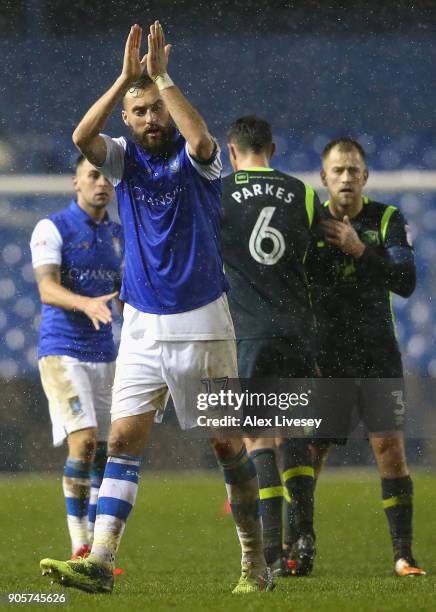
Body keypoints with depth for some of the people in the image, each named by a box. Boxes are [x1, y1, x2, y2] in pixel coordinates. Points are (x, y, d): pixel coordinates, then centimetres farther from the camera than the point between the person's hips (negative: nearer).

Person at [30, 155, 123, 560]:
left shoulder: (118, 235, 13)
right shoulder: (52, 229, -6)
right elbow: (48, 289, -19)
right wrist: (86, 304, -36)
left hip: (104, 355, 6)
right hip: (61, 350, -6)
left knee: (104, 451, 4)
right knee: (84, 441, -19)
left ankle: (95, 552, 10)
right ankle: (79, 546, -13)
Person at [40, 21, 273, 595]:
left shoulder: (194, 158, -4)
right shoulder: (124, 158, 5)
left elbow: (200, 138, -29)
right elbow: (82, 137, -16)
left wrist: (161, 76, -26)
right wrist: (126, 77, -23)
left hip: (203, 325, -3)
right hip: (143, 327, 3)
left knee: (228, 444, 3)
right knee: (124, 439, -7)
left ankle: (256, 562, 15)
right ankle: (99, 562, -14)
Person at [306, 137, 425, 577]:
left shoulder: (387, 220, 2)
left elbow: (406, 281, -10)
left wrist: (360, 250, -21)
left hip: (378, 355, 0)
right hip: (323, 358, 0)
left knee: (391, 450, -7)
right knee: (307, 454, -3)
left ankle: (403, 555, -2)